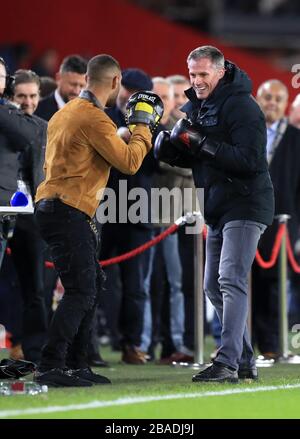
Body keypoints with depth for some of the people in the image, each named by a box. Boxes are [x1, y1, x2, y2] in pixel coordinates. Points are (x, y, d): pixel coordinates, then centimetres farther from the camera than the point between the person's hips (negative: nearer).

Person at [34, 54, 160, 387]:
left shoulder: (67, 112, 16)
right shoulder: (94, 118, -14)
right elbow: (129, 162, -14)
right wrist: (141, 128, 1)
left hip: (54, 207, 10)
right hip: (68, 212, -10)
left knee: (92, 285, 14)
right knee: (80, 291, -13)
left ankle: (75, 364, 15)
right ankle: (50, 367, -17)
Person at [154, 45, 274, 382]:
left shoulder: (241, 107, -14)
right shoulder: (194, 108, 14)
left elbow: (249, 159, -23)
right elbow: (189, 158, 15)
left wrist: (203, 144, -28)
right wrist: (170, 144, -7)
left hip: (245, 205, -10)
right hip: (216, 209, 10)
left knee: (231, 281, -18)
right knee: (213, 287, 11)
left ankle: (227, 362, -24)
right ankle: (244, 361, 19)